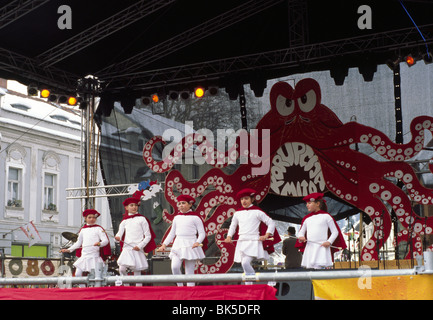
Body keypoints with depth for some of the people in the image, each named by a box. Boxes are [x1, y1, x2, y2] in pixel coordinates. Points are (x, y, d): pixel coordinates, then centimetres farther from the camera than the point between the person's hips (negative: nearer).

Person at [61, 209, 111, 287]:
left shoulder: (98, 229, 0)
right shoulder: (83, 230, 15)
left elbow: (106, 240, -7)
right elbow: (78, 243, 23)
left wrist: (100, 243, -28)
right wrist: (69, 249, 17)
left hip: (94, 256, -5)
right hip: (84, 256, 5)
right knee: (77, 274, -2)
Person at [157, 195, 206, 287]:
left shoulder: (195, 217, -1)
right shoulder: (177, 217, 13)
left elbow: (202, 233, -1)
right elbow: (172, 233, 20)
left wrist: (198, 242, -19)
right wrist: (164, 244, 12)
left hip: (190, 245, -3)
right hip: (178, 245, 4)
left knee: (189, 271, -3)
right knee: (175, 267, -16)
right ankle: (180, 286, 2)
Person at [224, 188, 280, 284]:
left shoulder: (257, 212, -3)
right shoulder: (238, 213, 11)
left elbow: (271, 223, -1)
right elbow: (233, 226, 26)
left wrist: (266, 235, -11)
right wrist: (229, 236, 12)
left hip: (253, 242, -6)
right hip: (241, 242, 6)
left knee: (245, 263, -23)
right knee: (245, 266, 5)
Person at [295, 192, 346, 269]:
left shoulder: (326, 216, 1)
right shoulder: (306, 218, 16)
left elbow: (335, 232, 3)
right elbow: (301, 232, 23)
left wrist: (329, 241, -12)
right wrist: (301, 237, -1)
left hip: (322, 247, -5)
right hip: (309, 248, 6)